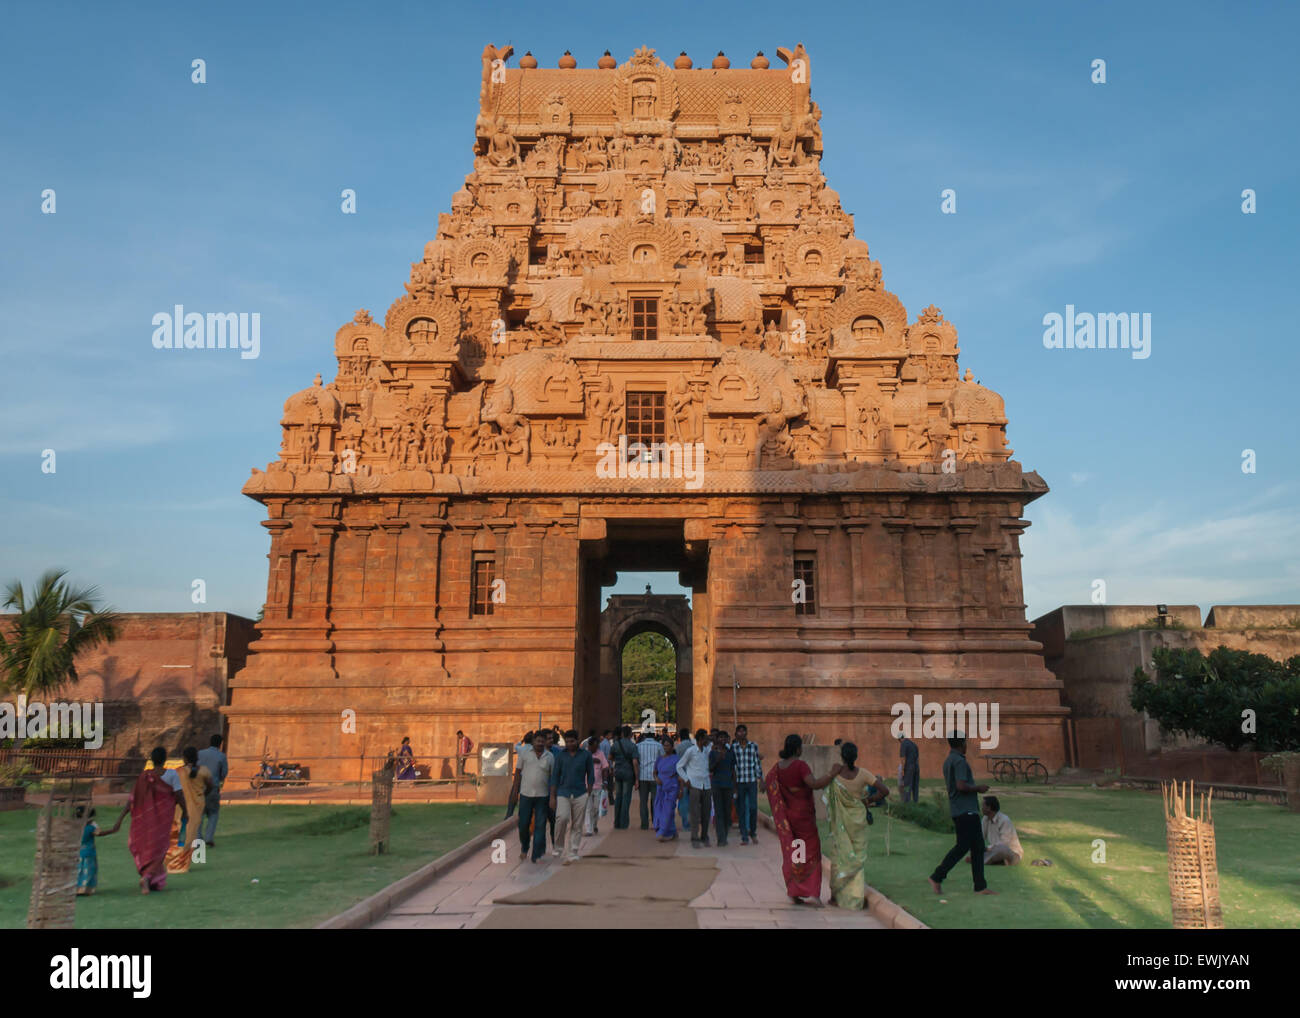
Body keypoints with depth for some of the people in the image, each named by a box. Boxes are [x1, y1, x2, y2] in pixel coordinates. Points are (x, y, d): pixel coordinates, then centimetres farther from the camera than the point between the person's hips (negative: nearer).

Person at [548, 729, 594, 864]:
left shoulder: (586, 755, 4)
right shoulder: (561, 756, 5)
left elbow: (591, 775, 9)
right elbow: (555, 776, 7)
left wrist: (589, 794, 3)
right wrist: (552, 797, 2)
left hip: (580, 794, 1)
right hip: (563, 793, 0)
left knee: (577, 826, 2)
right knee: (562, 818, -22)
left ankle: (572, 854, 11)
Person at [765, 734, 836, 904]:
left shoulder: (777, 767, 1)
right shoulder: (800, 765, -19)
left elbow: (766, 783, 12)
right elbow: (814, 784, -30)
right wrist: (832, 774, -22)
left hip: (786, 817, 6)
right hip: (803, 816, -6)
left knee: (790, 853, 13)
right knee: (810, 852, 7)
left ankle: (794, 893, 14)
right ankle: (813, 891, 1)